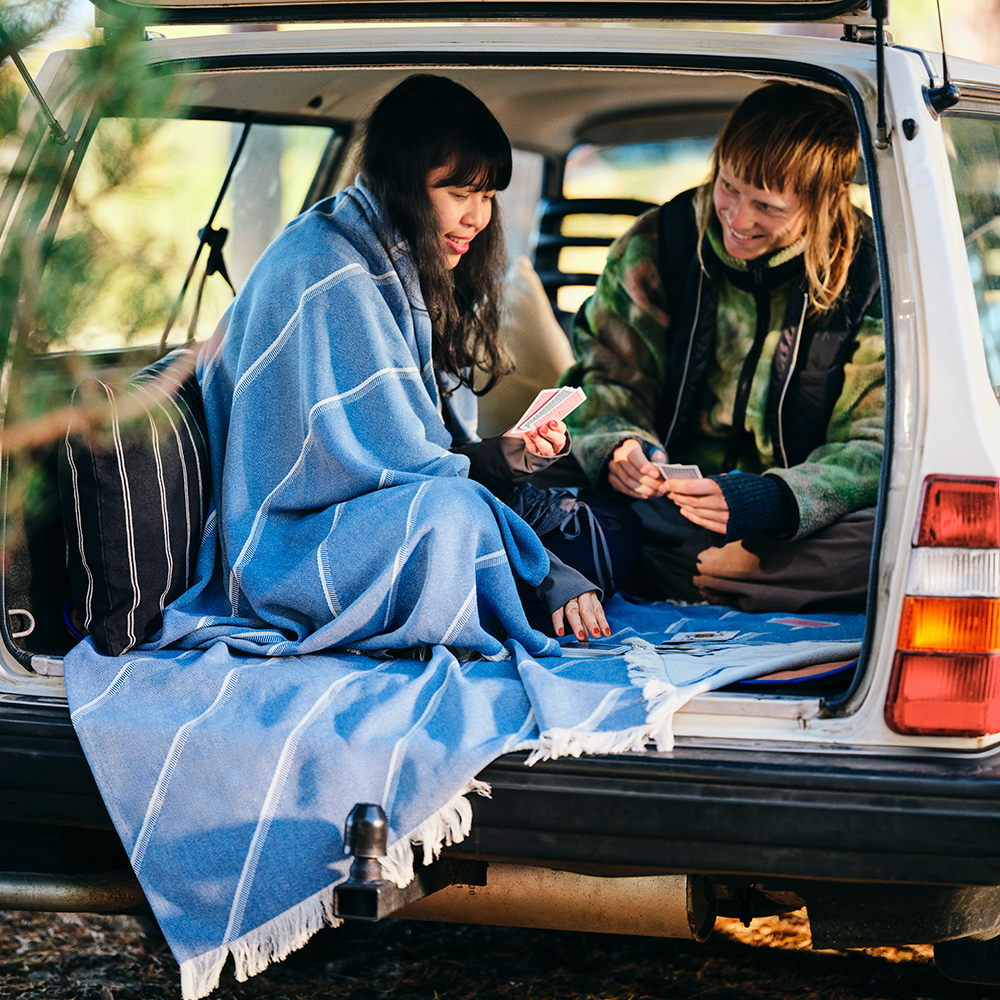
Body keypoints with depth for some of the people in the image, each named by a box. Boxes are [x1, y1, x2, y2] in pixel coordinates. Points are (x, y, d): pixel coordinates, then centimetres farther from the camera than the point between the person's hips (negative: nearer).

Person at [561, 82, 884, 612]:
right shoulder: (657, 243, 0)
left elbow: (875, 445, -9)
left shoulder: (873, 277, -6)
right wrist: (618, 447, -19)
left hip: (793, 522, 0)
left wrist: (774, 499, -29)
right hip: (663, 507, 0)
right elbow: (607, 379, 7)